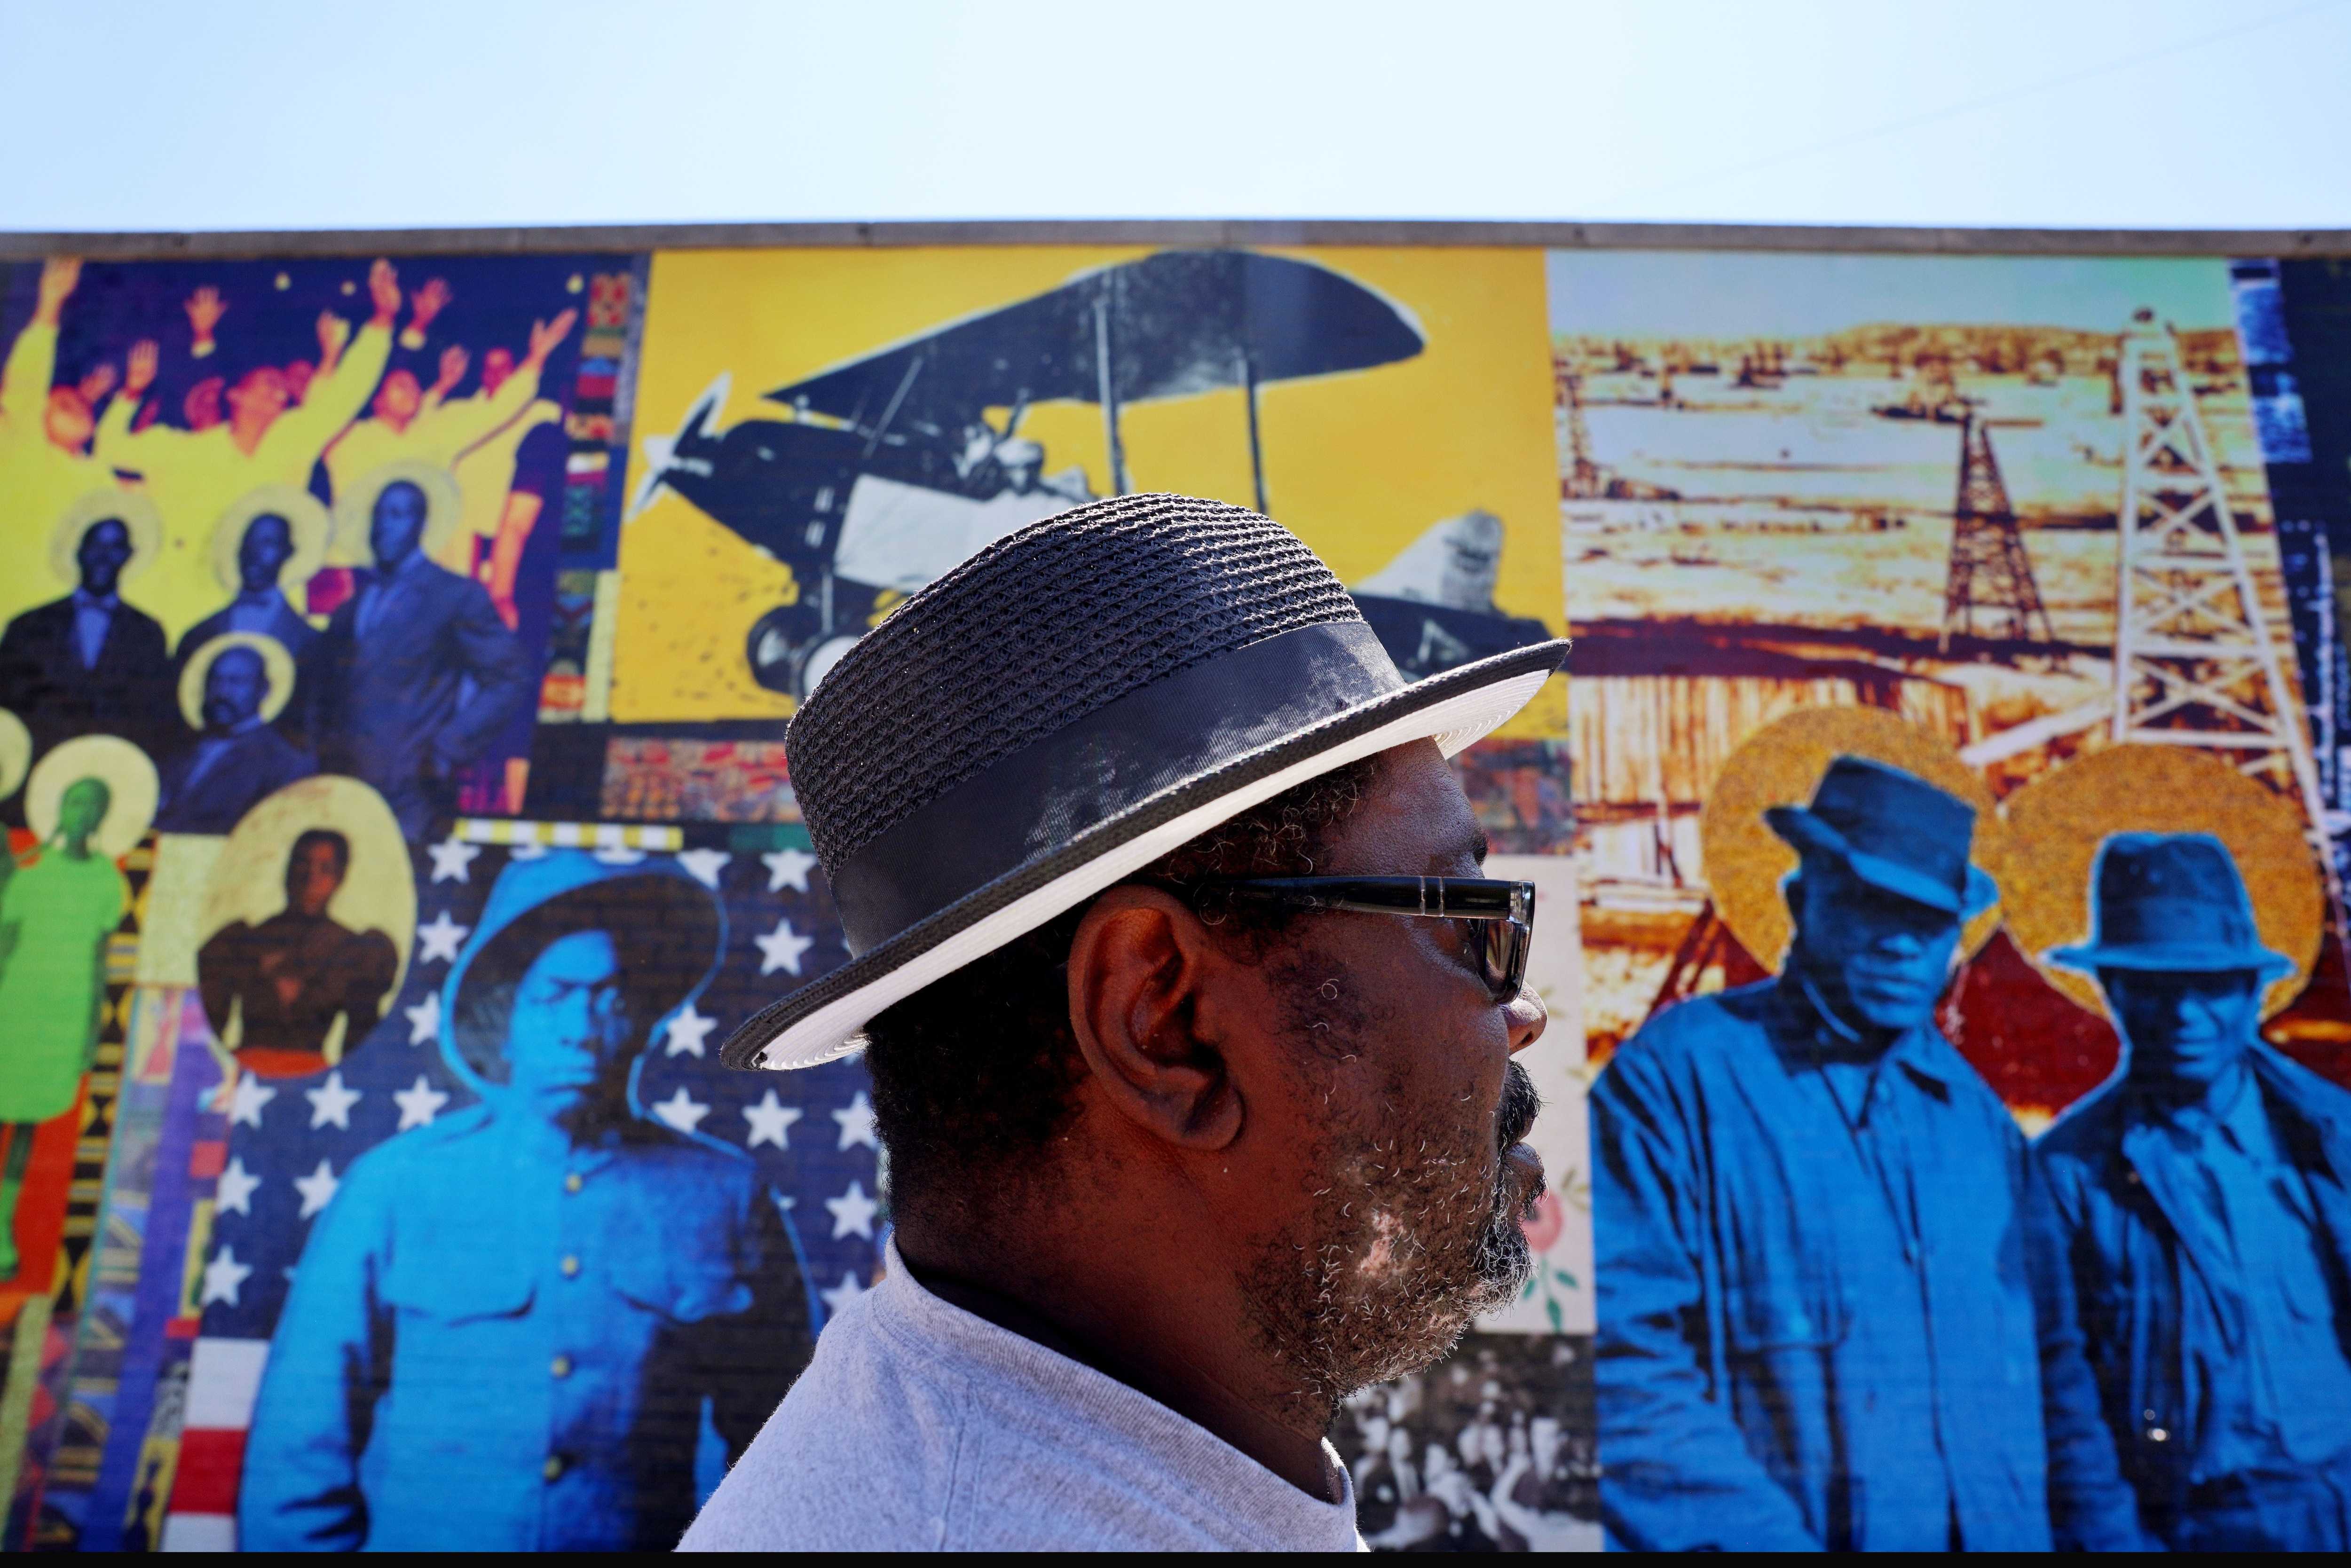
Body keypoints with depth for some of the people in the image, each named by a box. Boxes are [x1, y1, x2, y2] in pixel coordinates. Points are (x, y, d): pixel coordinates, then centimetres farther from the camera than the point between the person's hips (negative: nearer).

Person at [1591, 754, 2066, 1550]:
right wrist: (1767, 1537, -19)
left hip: (1994, 1533, 5)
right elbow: (1622, 1356, -16)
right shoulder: (1677, 1075, -10)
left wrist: (2028, 1529, 2)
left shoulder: (1977, 1113, 9)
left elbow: (2016, 1366, 14)